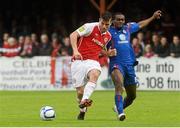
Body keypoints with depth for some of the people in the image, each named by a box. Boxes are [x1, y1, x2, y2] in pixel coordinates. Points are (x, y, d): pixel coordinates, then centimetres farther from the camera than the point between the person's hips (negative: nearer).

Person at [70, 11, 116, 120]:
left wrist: (108, 53, 10)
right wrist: (75, 50, -23)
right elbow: (73, 35, -10)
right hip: (79, 61, -3)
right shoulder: (90, 27, -5)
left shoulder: (108, 36, 14)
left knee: (95, 74, -35)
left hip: (93, 61, 3)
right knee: (80, 92, -5)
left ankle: (84, 101, -49)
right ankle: (82, 111, 26)